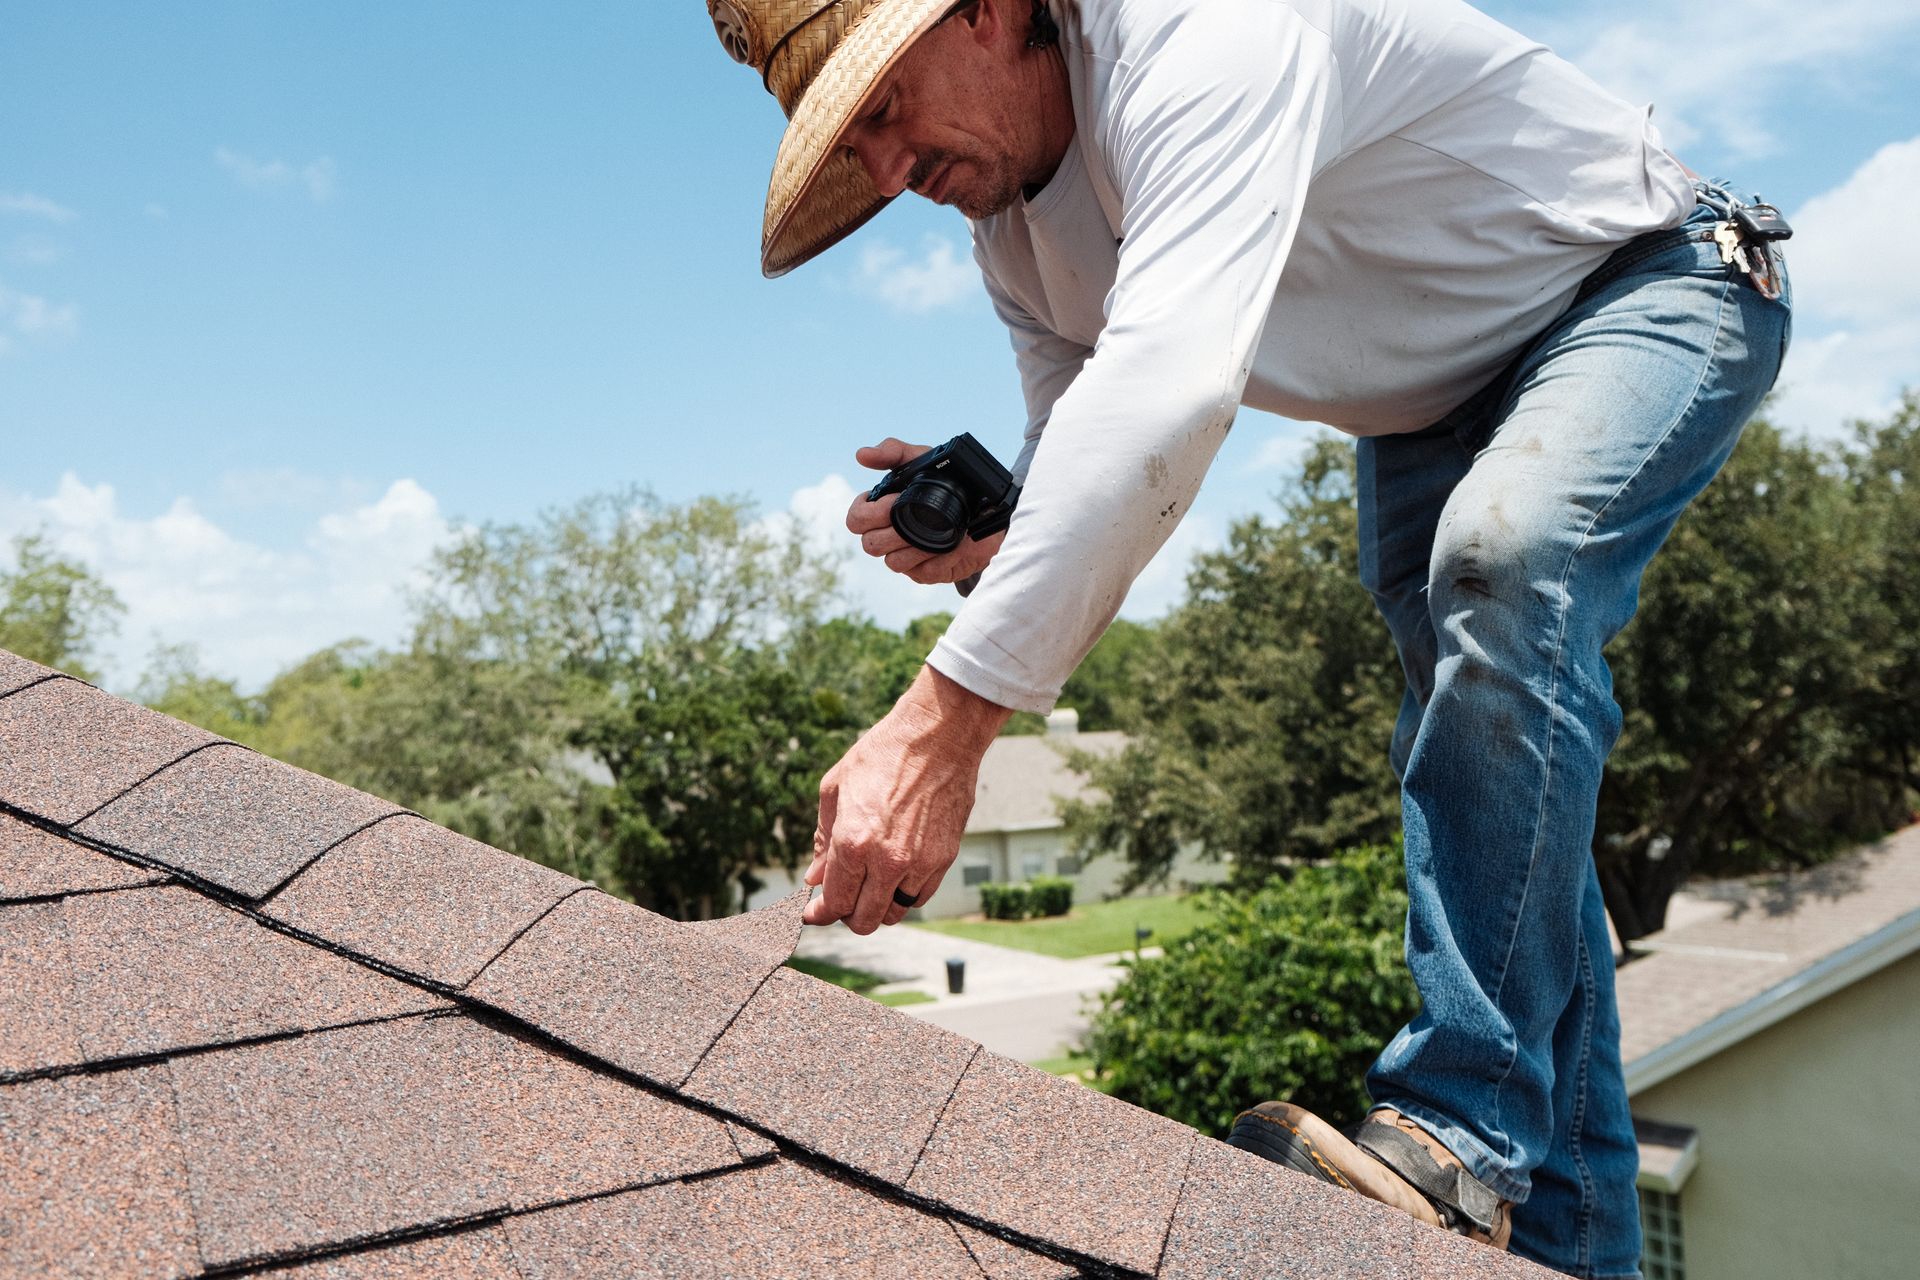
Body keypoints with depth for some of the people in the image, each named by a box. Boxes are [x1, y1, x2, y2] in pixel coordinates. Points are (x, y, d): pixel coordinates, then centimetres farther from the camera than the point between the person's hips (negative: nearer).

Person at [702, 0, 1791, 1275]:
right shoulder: (1014, 230, -5)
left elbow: (1168, 386, -49)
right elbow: (1085, 451, -1)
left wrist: (940, 717, -53)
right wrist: (985, 531, -26)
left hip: (1652, 284, -7)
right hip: (1432, 405, 8)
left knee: (1504, 554, -38)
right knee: (1501, 807, 3)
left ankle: (1465, 1133, -28)